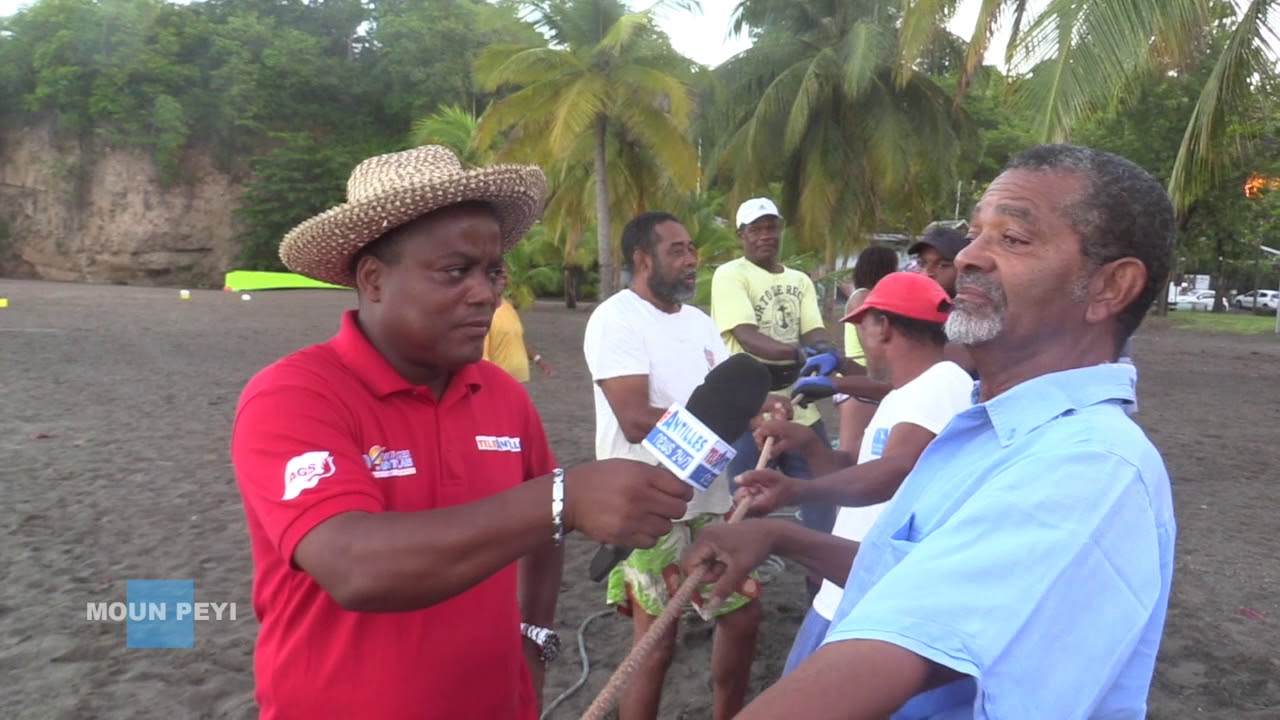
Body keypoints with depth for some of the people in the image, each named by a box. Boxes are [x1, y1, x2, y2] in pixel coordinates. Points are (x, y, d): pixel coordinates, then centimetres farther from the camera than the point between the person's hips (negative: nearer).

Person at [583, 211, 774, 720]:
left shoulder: (699, 321, 11)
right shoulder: (616, 319, -15)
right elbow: (637, 421, -24)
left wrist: (762, 406, -11)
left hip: (711, 500, 8)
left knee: (743, 615, 18)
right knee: (656, 643, 4)